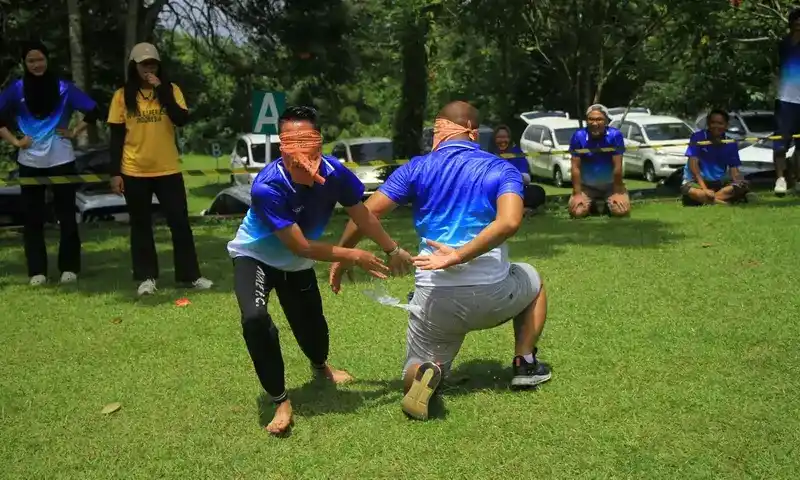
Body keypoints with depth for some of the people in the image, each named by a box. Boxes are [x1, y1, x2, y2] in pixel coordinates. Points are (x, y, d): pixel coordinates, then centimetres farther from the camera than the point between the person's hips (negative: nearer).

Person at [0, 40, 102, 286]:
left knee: (66, 216, 3)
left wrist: (74, 132, -5)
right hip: (30, 163, 1)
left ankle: (69, 268, 13)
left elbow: (93, 111, -1)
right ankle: (37, 271, 9)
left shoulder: (63, 88, -1)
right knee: (33, 218, 3)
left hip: (61, 161, -1)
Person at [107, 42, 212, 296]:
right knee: (141, 225, 7)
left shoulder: (171, 90, 2)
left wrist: (161, 91, -17)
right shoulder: (123, 95, 0)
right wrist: (115, 173, -4)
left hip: (168, 170, 1)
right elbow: (117, 137, 1)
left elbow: (182, 120, -14)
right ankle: (146, 277, 16)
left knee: (180, 222, 4)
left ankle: (190, 274, 13)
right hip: (134, 172, 0)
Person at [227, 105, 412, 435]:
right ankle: (280, 402, -11)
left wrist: (392, 250, 7)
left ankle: (321, 366, 54)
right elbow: (301, 246, -31)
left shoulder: (333, 172, -25)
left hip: (296, 264, 4)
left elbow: (362, 215, -5)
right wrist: (354, 256, -24)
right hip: (255, 257, -4)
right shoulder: (267, 187, -38)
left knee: (311, 322, 15)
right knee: (255, 318, -30)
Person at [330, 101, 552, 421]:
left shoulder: (417, 168, 3)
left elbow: (368, 212, -2)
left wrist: (341, 257, 13)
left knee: (413, 379, 19)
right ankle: (524, 364, 26)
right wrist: (459, 255, -17)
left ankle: (428, 373, -18)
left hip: (435, 300, 0)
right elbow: (509, 222, -19)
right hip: (492, 296, 0)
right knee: (532, 280, 35)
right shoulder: (502, 170, 2)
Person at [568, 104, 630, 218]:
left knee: (622, 211, -20)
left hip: (611, 185, 0)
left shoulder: (615, 135, -19)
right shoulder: (579, 136, -17)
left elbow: (617, 166, -15)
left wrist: (617, 192, -14)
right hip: (586, 186, 0)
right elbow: (576, 167, -13)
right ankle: (592, 204, 17)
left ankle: (607, 203, 17)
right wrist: (577, 194, -15)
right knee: (577, 212, -20)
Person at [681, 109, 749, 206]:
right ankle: (725, 203, -36)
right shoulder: (698, 137, -7)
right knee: (688, 189, -39)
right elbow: (693, 164, -16)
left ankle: (702, 199, -29)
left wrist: (739, 182, -23)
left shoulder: (730, 144, 3)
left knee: (743, 186, -24)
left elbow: (734, 171, 2)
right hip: (696, 181, -4)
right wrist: (705, 189, -27)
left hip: (718, 183, 4)